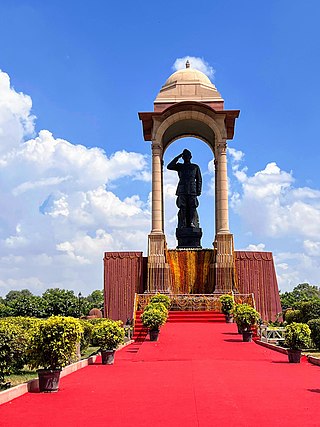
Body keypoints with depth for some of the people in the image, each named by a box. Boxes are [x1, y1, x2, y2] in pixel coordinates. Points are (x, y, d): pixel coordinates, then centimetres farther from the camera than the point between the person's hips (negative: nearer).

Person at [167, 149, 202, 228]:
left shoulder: (195, 167, 17)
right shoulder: (179, 166, 18)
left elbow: (199, 180, 14)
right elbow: (169, 167, 1)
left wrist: (198, 191, 2)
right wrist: (178, 157, 2)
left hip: (192, 191, 0)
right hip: (182, 191, 0)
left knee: (192, 208, -11)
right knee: (182, 209, -7)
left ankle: (192, 224, -13)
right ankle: (182, 226, -10)